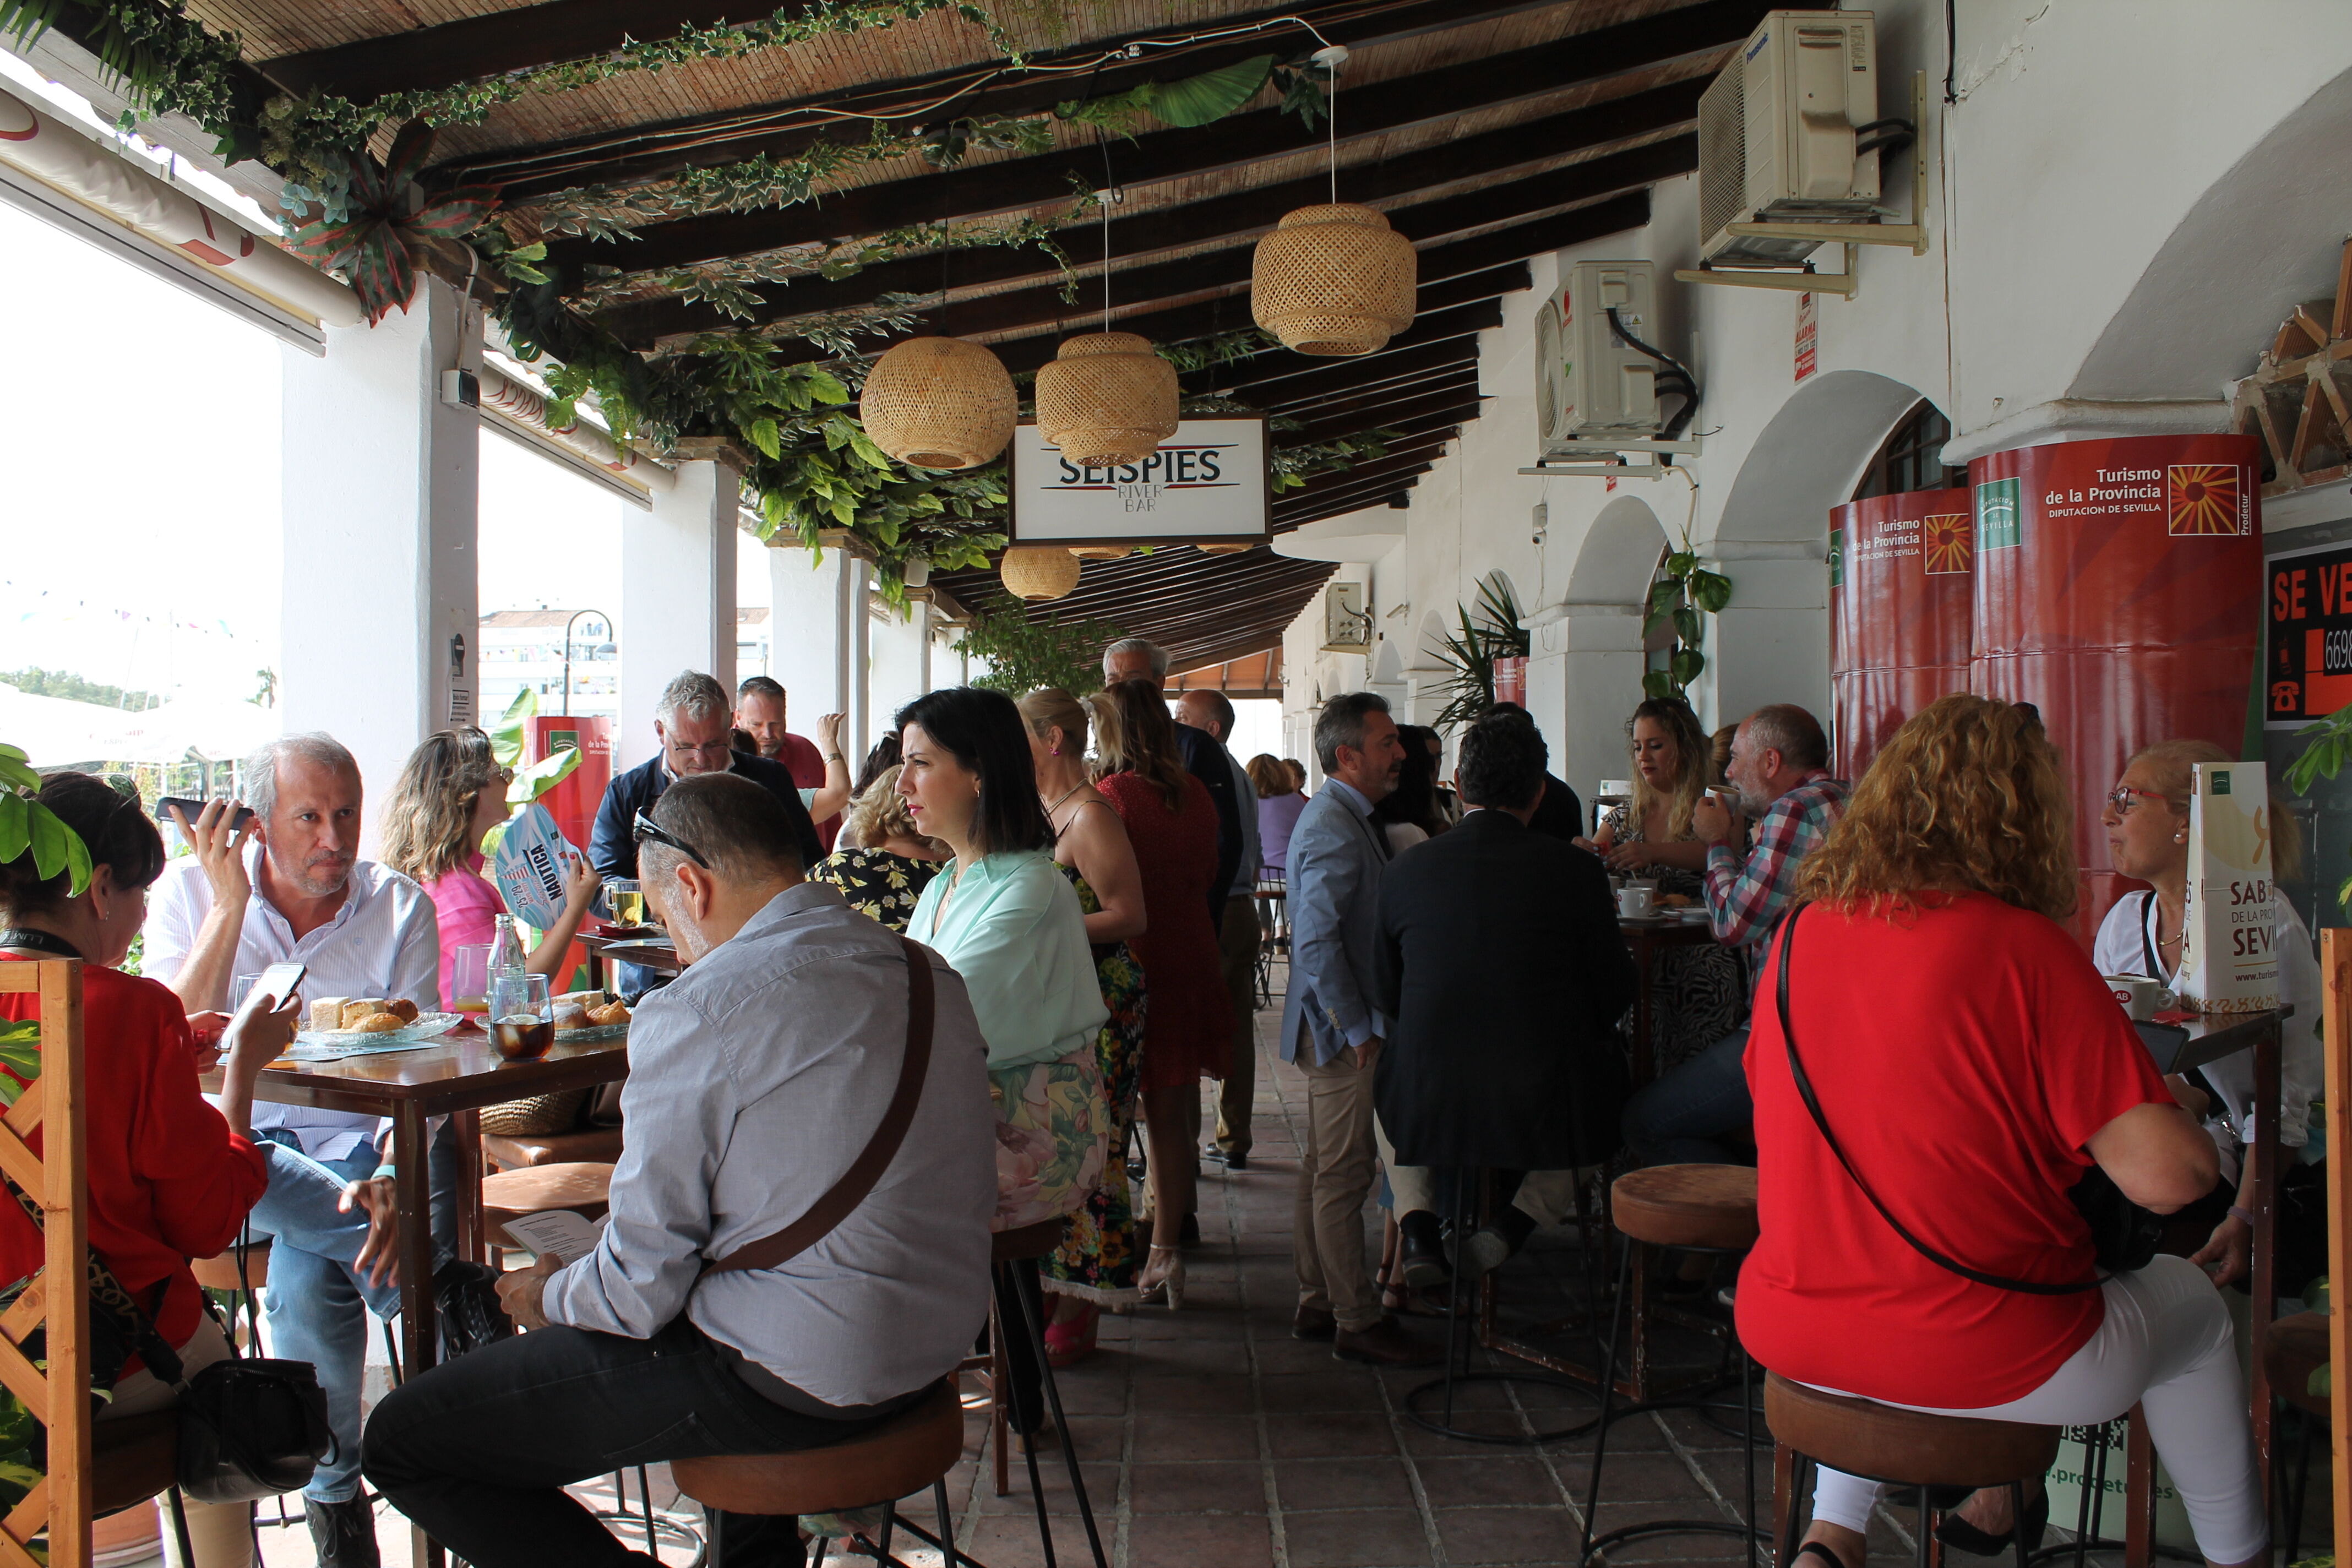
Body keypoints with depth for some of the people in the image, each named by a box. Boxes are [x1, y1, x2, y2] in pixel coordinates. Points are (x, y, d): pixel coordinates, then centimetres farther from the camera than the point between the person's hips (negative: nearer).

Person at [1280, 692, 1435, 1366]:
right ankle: (1357, 1322, 5)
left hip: (1336, 1027, 10)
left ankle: (1317, 1305, 25)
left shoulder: (1343, 817, 13)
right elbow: (1318, 942, -25)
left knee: (1324, 1169, 16)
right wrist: (1360, 1030, -20)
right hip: (1342, 1028, -10)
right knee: (1343, 1176, -2)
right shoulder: (1335, 828, -19)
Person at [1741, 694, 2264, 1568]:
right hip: (1981, 1362, -4)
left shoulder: (1800, 932, -1)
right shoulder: (2024, 949, -17)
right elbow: (2168, 1177, -17)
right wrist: (2183, 1125, 4)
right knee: (2191, 1305, 23)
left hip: (1787, 1333, 5)